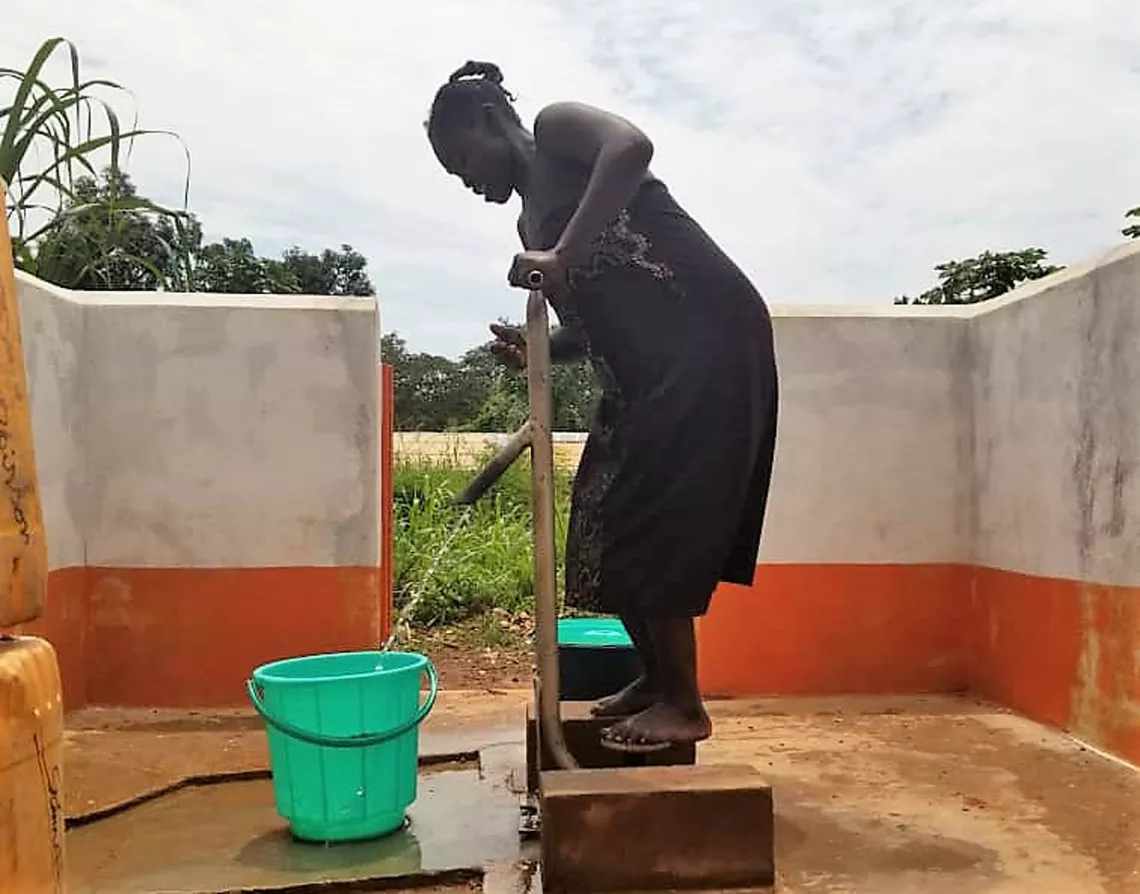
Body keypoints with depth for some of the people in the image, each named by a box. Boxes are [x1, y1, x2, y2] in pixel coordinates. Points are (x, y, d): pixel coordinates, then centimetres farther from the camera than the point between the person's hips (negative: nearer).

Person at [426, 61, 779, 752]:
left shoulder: (556, 128, -1)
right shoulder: (532, 222, 21)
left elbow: (632, 147, -25)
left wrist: (560, 256, -25)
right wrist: (534, 350, 1)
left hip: (710, 339, -9)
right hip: (650, 369, 9)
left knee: (646, 523, -10)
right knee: (608, 521, 8)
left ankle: (685, 703, 2)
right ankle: (657, 678, 21)